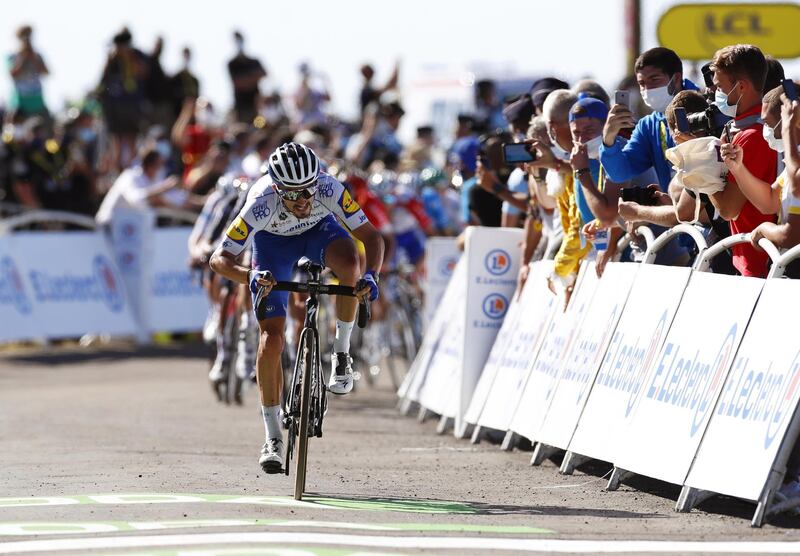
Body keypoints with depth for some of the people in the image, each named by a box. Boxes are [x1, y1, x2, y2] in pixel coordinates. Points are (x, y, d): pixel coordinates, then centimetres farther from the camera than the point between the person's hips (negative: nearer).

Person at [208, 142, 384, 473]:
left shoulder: (329, 190, -36)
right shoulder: (261, 204, -38)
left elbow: (371, 236, -30)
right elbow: (219, 259, -36)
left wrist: (371, 274, -49)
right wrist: (250, 277, -55)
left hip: (318, 230, 1)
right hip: (272, 241, -1)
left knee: (349, 262, -35)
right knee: (271, 339, -12)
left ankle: (342, 351, -13)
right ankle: (273, 437, 0)